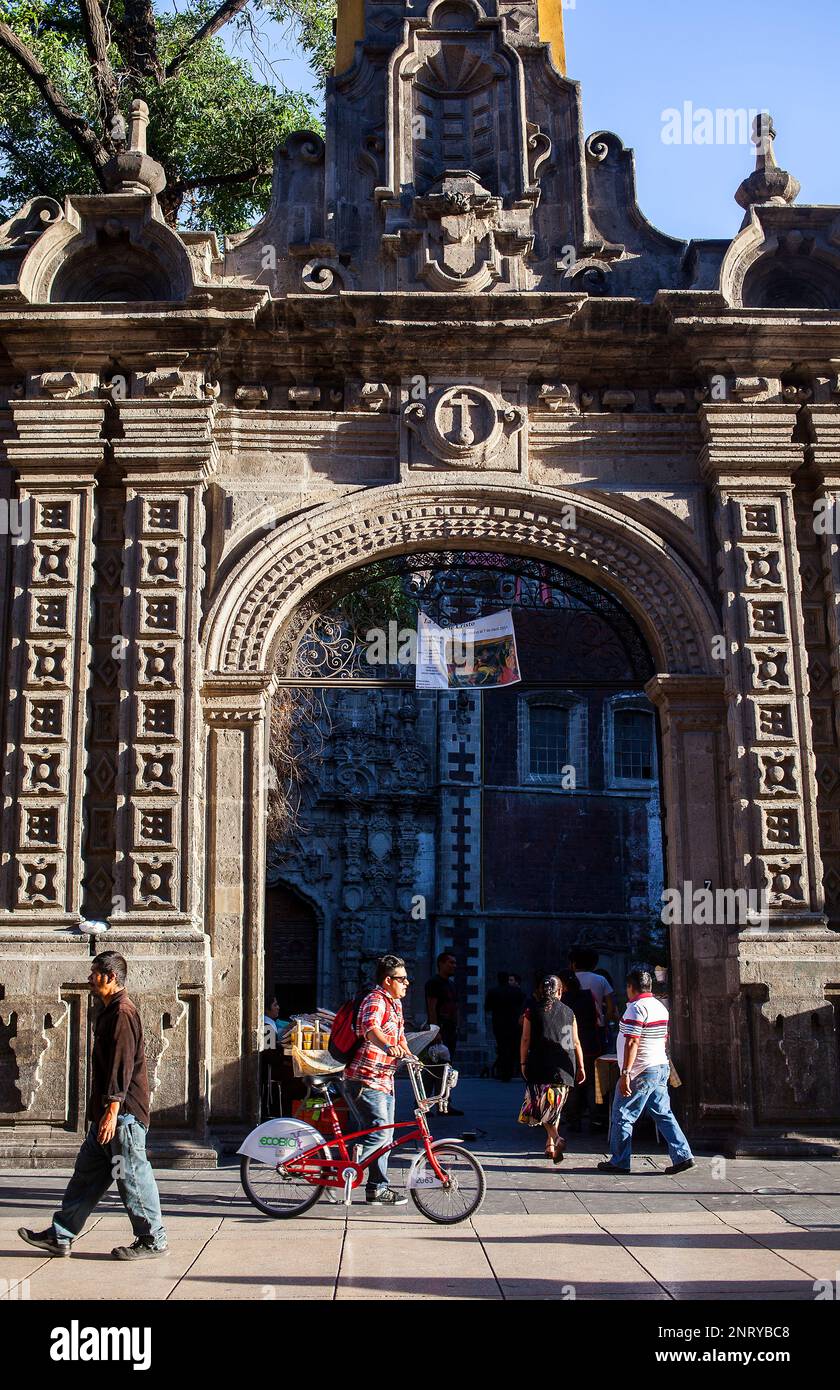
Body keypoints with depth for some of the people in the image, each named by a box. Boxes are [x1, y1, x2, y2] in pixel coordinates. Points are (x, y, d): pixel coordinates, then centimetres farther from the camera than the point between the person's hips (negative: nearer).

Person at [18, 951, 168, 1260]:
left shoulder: (122, 1012, -15)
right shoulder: (110, 1011, 17)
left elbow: (123, 1065, -22)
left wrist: (112, 1110, -25)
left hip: (124, 1111, -10)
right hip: (110, 1113, 10)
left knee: (131, 1175, -3)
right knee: (87, 1173, 13)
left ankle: (153, 1240, 6)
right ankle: (60, 1236, 19)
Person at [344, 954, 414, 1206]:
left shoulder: (395, 1003, 16)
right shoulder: (375, 1000, -16)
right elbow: (370, 1028, -37)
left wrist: (410, 1057, 12)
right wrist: (389, 1046, -55)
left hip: (384, 1080, 10)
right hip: (365, 1079, -10)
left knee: (384, 1136, 12)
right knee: (379, 1133, -17)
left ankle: (378, 1189, 19)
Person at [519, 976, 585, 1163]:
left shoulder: (532, 1010, 1)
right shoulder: (568, 1012, 8)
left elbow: (526, 1039, -1)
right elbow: (576, 1042, 9)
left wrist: (523, 1063, 7)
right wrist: (580, 1067, 14)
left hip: (540, 1066, -3)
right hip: (564, 1067, 3)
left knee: (541, 1103, 1)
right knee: (555, 1105, 15)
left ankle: (555, 1139, -19)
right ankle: (551, 1144, 18)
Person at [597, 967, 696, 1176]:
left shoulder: (636, 1008, -16)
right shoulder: (660, 1006, 13)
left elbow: (632, 1043, -21)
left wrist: (625, 1073, -21)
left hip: (640, 1072, -9)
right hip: (661, 1068, 9)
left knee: (622, 1116, 2)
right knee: (663, 1114, 10)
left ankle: (619, 1162, 8)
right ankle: (683, 1156, 2)